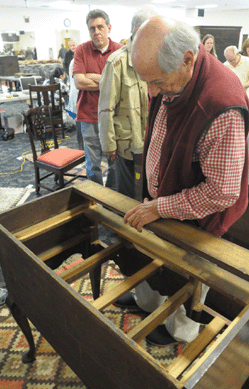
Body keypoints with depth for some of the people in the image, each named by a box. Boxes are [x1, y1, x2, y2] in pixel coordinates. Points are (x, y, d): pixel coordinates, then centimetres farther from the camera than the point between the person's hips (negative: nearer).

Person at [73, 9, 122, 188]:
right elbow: (79, 82, -11)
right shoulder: (82, 50, 2)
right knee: (93, 163, 8)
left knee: (116, 162, 8)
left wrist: (93, 77, -12)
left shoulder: (120, 50, 2)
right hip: (90, 115, 0)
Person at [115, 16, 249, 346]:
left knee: (181, 279, 17)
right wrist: (150, 197, 8)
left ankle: (180, 331, 50)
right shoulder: (171, 83, -8)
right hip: (160, 200, 8)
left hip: (193, 220, -7)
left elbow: (221, 192, -29)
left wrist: (160, 207, -23)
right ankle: (147, 301, 59)